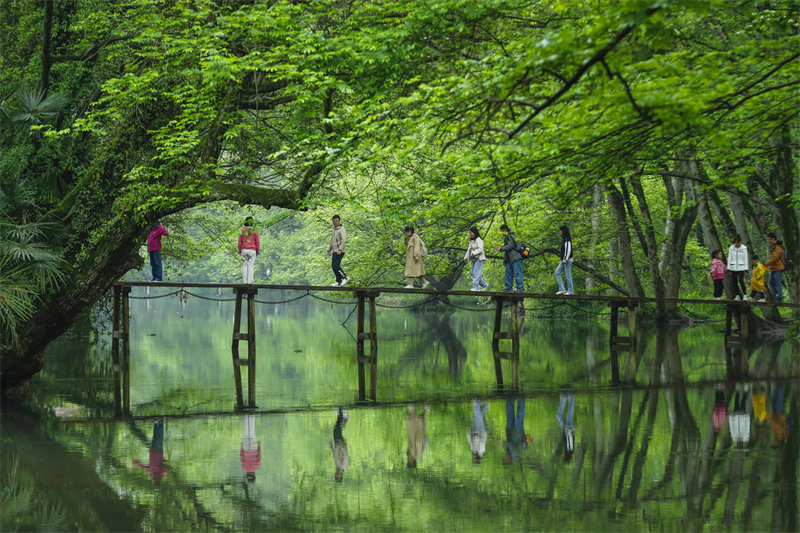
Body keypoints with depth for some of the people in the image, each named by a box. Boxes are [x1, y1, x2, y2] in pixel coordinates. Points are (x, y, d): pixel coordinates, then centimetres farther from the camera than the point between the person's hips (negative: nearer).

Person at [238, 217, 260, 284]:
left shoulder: (242, 231, 0)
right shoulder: (254, 231, -5)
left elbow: (240, 242, -1)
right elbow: (257, 242, -4)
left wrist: (239, 251, 8)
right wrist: (258, 251, 5)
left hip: (244, 250, 2)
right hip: (252, 250, -2)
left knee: (244, 266, 5)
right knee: (250, 266, 0)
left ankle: (244, 281, 1)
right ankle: (250, 281, -5)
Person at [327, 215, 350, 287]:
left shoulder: (342, 229, -9)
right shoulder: (335, 230, 20)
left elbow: (344, 240, -20)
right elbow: (332, 241, 26)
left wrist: (340, 250, -28)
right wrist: (329, 250, 21)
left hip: (339, 252, -9)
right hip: (334, 252, 9)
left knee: (335, 265, -17)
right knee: (334, 266, 5)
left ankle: (345, 277, -8)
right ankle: (339, 282, 7)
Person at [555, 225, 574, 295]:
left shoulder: (567, 239, -12)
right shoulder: (564, 239, 16)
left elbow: (568, 250, -19)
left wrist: (565, 260, -23)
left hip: (567, 260, -10)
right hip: (564, 260, 10)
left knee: (568, 275, -7)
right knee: (557, 272, 4)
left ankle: (570, 291, -2)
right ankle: (562, 289, 0)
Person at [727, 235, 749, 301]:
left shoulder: (744, 248, -1)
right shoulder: (731, 248, 4)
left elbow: (746, 259, 1)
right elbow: (729, 258, 8)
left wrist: (745, 269, -2)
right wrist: (729, 269, 5)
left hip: (741, 268, -3)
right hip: (733, 268, 3)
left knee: (741, 281, -14)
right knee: (735, 282, 4)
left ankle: (745, 295, -5)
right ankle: (737, 296, 14)